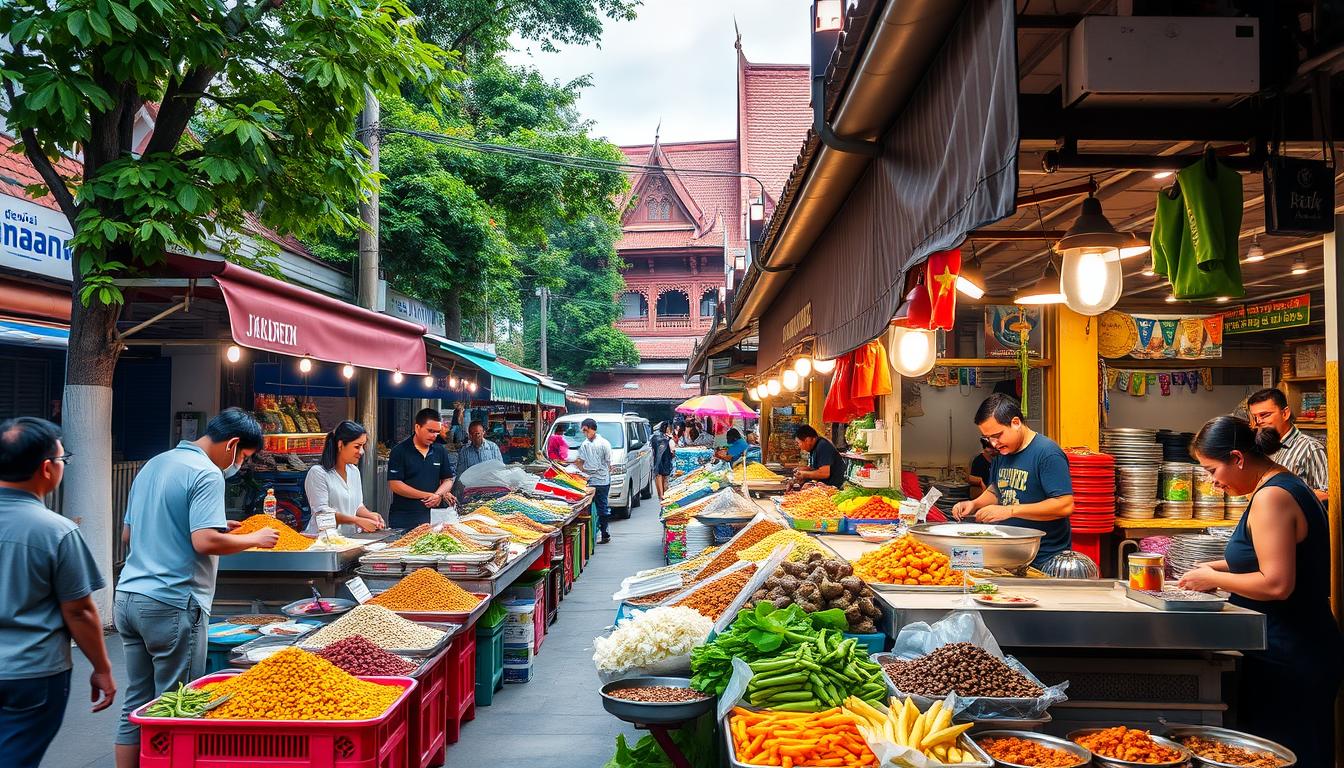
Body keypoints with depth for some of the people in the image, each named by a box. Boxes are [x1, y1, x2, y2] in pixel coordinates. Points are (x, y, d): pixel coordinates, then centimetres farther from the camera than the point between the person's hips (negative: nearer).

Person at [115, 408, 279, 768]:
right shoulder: (206, 474, -12)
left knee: (136, 704, 13)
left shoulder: (153, 465, 15)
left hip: (128, 595, 8)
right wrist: (255, 539, -7)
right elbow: (205, 542, -23)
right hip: (171, 605, -8)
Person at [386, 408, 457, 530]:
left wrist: (438, 495, -10)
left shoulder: (440, 451, 10)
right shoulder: (399, 451, -3)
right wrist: (428, 495, -13)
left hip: (433, 514, 3)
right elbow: (394, 484, -10)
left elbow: (448, 480, 13)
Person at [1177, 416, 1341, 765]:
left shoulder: (1271, 498, -19)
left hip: (1285, 660, -10)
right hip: (1304, 651, 10)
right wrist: (1222, 566, 11)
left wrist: (1213, 578, -12)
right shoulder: (1286, 487, 12)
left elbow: (1277, 584, -25)